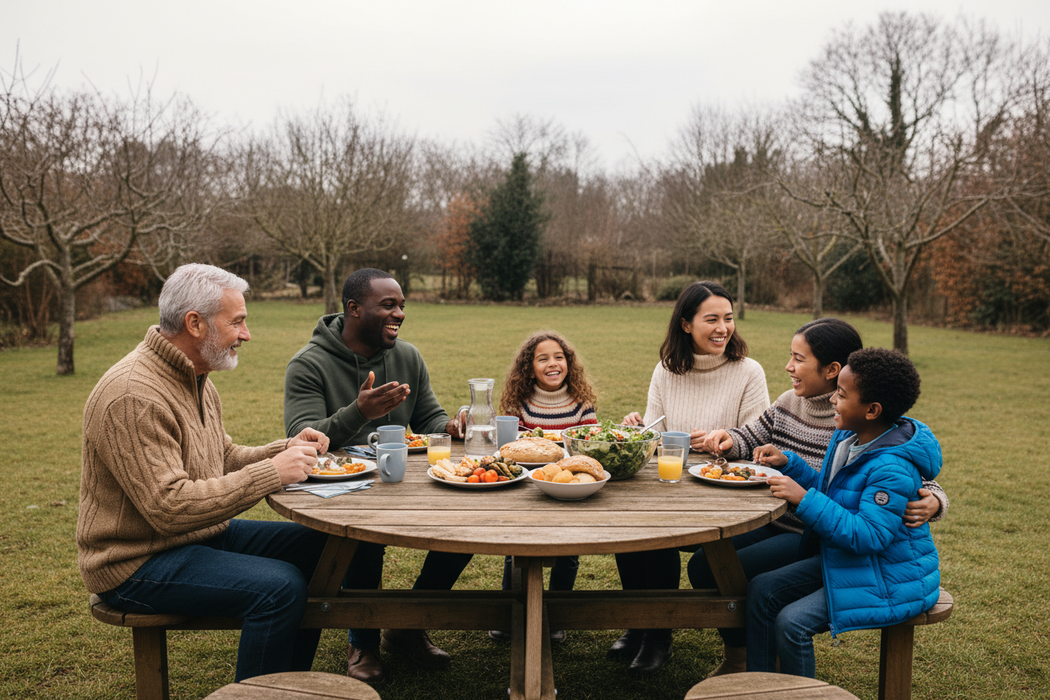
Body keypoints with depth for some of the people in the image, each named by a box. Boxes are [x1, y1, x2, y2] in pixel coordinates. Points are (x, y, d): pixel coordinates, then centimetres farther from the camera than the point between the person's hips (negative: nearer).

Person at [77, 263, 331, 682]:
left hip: (203, 534, 10)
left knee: (317, 546, 1)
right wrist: (270, 473, -28)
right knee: (279, 588, -26)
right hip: (137, 561, -10)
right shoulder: (133, 396, -24)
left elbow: (224, 460, 17)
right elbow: (169, 508, -30)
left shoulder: (195, 379, 8)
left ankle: (292, 682, 14)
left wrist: (285, 449, -2)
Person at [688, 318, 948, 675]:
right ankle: (736, 652, 19)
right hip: (773, 523, 7)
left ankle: (742, 660, 9)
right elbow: (749, 438, 15)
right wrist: (727, 439, -8)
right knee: (701, 564, -4)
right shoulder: (789, 402, 2)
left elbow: (921, 484, -16)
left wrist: (932, 503, -38)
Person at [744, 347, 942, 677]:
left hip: (887, 579, -10)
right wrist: (787, 463, 4)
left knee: (792, 622, -21)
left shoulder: (893, 468, -28)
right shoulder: (847, 437, 2)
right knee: (760, 590, 0)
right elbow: (827, 492, 16)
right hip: (839, 559, 10)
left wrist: (804, 499, -33)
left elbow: (867, 537, -32)